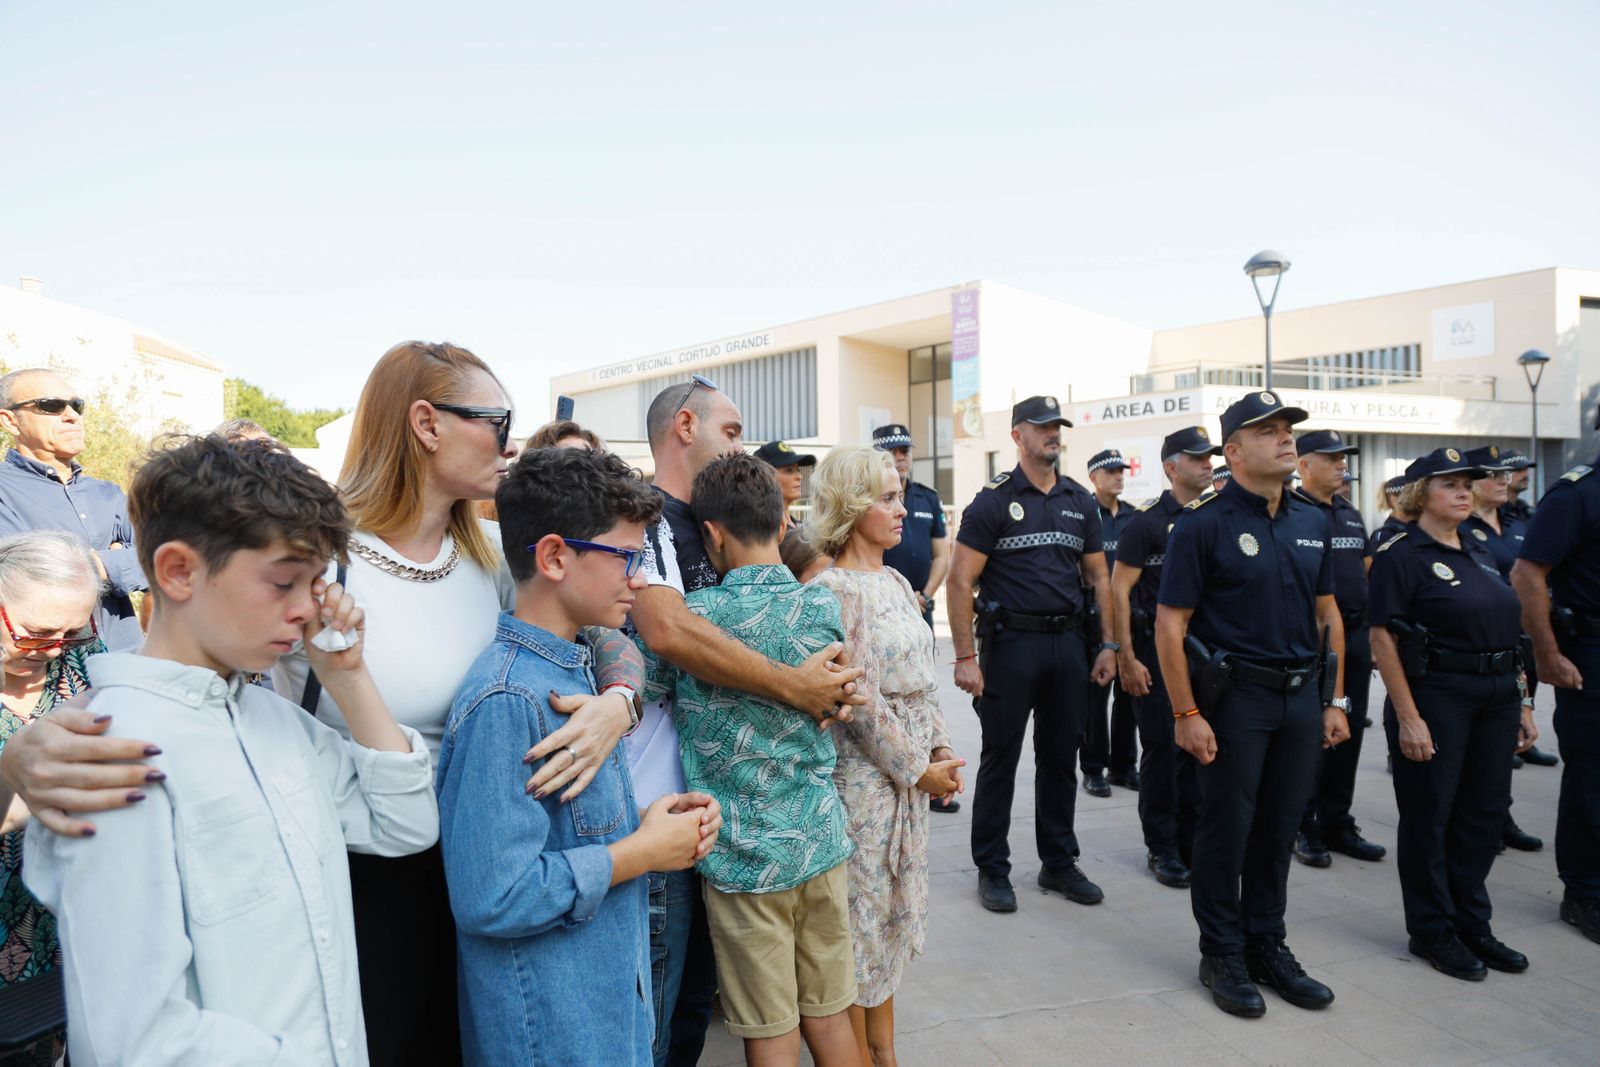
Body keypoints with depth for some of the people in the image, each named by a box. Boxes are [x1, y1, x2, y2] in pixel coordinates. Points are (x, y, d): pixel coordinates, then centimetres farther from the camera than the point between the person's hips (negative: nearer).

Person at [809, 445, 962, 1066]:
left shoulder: (896, 581, 9)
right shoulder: (834, 588, -17)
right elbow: (858, 698, -19)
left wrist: (941, 749, 2)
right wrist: (917, 770, -13)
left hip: (911, 772, 8)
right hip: (864, 775, -8)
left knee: (890, 911, 17)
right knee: (862, 919, 6)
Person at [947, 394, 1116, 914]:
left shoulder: (1080, 500, 11)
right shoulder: (994, 500, -6)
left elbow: (1098, 577, 15)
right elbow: (961, 581, -10)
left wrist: (1110, 645, 7)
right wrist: (965, 657, -15)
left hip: (1068, 642, 5)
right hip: (1011, 642, -5)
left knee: (1061, 757, 13)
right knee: (1000, 758, 4)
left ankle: (1059, 862, 27)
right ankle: (992, 868, 17)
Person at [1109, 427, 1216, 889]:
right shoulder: (1148, 522, -8)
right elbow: (1119, 589, -10)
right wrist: (1127, 658, -15)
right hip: (1158, 649, -5)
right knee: (1162, 750, 2)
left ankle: (1194, 842, 24)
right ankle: (1162, 848, 15)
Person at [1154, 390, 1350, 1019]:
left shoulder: (1313, 523, 10)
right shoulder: (1205, 523, -10)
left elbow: (1328, 615, 16)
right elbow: (1170, 623, -12)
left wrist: (1335, 700, 10)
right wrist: (1186, 714, -15)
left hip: (1301, 694, 6)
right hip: (1235, 693, -5)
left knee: (1280, 827, 14)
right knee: (1227, 829, 5)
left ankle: (1267, 946, 30)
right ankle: (1222, 955, 21)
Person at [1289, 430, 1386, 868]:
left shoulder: (1351, 514, 15)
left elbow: (1368, 570, 22)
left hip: (1355, 636, 7)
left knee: (1349, 733, 12)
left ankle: (1337, 822, 23)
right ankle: (1304, 827, 11)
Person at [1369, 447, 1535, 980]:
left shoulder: (1479, 552, 13)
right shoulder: (1400, 555, -10)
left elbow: (1504, 631, 16)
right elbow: (1383, 639, -15)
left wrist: (1521, 705, 11)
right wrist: (1407, 718, -19)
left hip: (1495, 698, 7)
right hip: (1435, 698, -7)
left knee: (1484, 812, 13)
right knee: (1430, 816, 4)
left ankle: (1471, 923, 29)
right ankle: (1431, 931, 18)